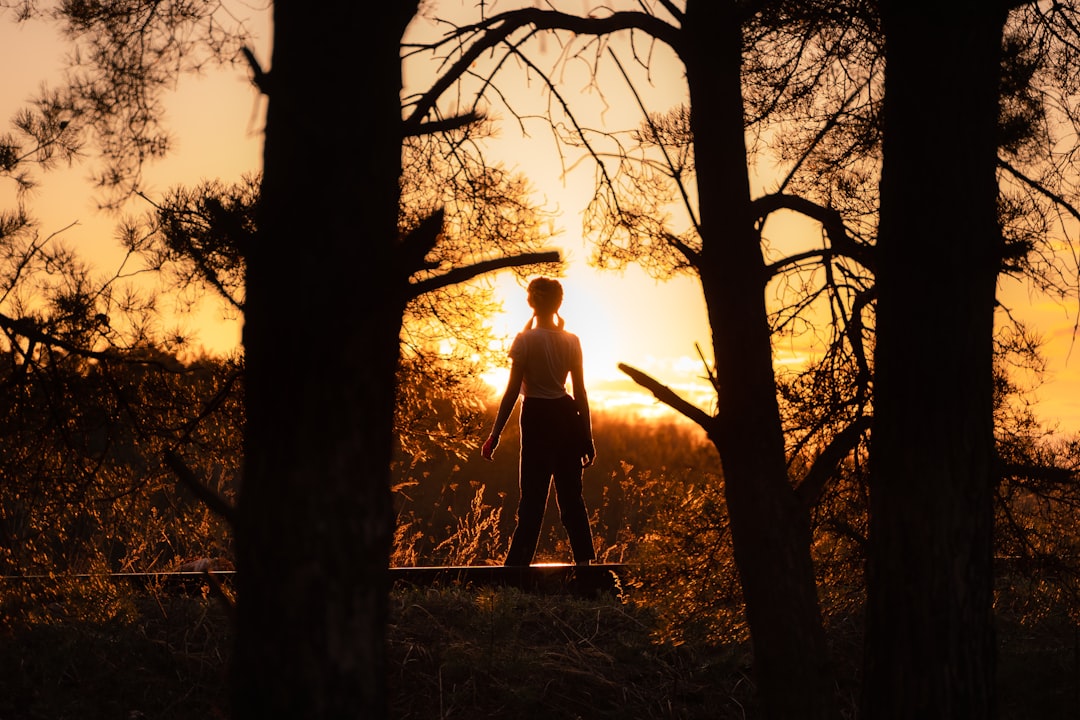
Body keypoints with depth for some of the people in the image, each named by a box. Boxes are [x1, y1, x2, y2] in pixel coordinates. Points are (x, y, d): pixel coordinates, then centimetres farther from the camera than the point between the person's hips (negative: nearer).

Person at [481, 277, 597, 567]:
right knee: (571, 496, 12)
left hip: (537, 418, -4)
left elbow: (513, 391, -10)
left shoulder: (526, 340, -9)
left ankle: (517, 565, -7)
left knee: (532, 499, -4)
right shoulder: (572, 342, 4)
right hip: (566, 415, 4)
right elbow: (580, 392, 6)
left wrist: (495, 434, -6)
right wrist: (587, 437, 13)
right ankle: (584, 558, 10)